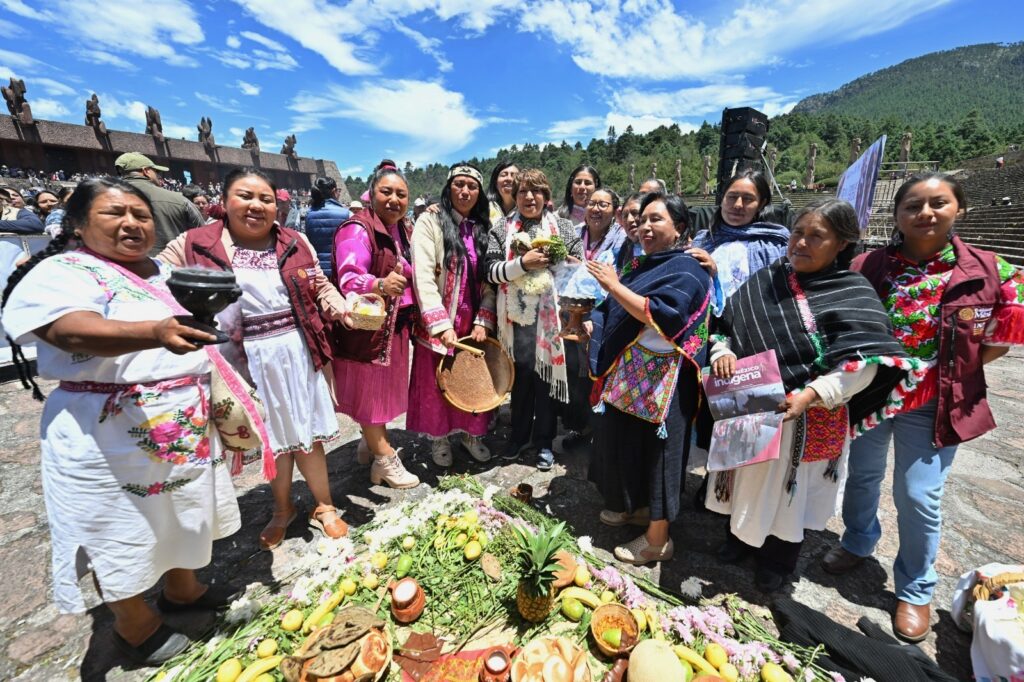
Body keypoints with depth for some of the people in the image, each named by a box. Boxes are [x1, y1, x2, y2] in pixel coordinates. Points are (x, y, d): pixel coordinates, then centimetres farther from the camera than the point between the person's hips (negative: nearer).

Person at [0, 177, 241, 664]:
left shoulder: (165, 272, 10)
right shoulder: (62, 273, -12)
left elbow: (203, 334, 18)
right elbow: (74, 331, -31)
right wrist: (156, 333, -49)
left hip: (187, 427, 7)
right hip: (111, 436, -6)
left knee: (182, 517, 21)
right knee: (123, 534, 11)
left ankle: (183, 589, 43)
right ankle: (135, 627, 33)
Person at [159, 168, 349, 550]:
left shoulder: (295, 242, 5)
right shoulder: (194, 246, -2)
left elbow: (320, 286, 12)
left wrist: (339, 307, -8)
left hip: (297, 352, 1)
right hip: (250, 359, -1)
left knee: (307, 432, 12)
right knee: (273, 436, 15)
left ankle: (324, 506, 33)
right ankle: (283, 510, 41)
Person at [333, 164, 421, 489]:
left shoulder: (402, 231, 12)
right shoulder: (357, 230, -16)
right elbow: (349, 279, -30)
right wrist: (380, 285, -47)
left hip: (396, 326, 9)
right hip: (368, 326, -9)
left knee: (385, 388, 19)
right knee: (370, 391, 4)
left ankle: (372, 443, 39)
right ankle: (385, 459, 16)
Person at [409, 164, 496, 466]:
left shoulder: (483, 228, 9)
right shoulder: (430, 222, -6)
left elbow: (489, 280, 3)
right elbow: (423, 277, -16)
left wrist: (483, 320, -9)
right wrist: (442, 325, -23)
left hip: (474, 323, 4)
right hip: (438, 324, -3)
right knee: (437, 383, 9)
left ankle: (470, 433, 32)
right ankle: (438, 437, 30)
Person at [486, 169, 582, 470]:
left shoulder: (563, 227, 9)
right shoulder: (501, 229, 8)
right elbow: (492, 272, -2)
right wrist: (522, 263, -14)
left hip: (551, 315, 0)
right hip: (517, 316, 1)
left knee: (547, 374, 6)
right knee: (520, 376, 10)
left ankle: (544, 441, 23)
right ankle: (519, 434, 30)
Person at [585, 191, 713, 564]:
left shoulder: (685, 270, -12)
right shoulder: (644, 266, 15)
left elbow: (662, 317, -28)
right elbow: (619, 317, 19)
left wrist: (614, 286, -24)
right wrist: (590, 326, 5)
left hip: (659, 380, -9)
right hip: (628, 374, 9)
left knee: (655, 452, 2)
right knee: (623, 445, 18)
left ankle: (658, 539, 20)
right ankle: (636, 506, 41)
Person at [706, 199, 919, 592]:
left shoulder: (854, 295, -10)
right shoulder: (765, 280, 2)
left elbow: (864, 362, -16)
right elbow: (726, 325, 7)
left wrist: (811, 395, -28)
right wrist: (722, 351, -13)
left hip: (805, 418, -3)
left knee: (791, 485, 16)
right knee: (750, 479, 20)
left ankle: (779, 558, 40)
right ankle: (742, 535, 45)